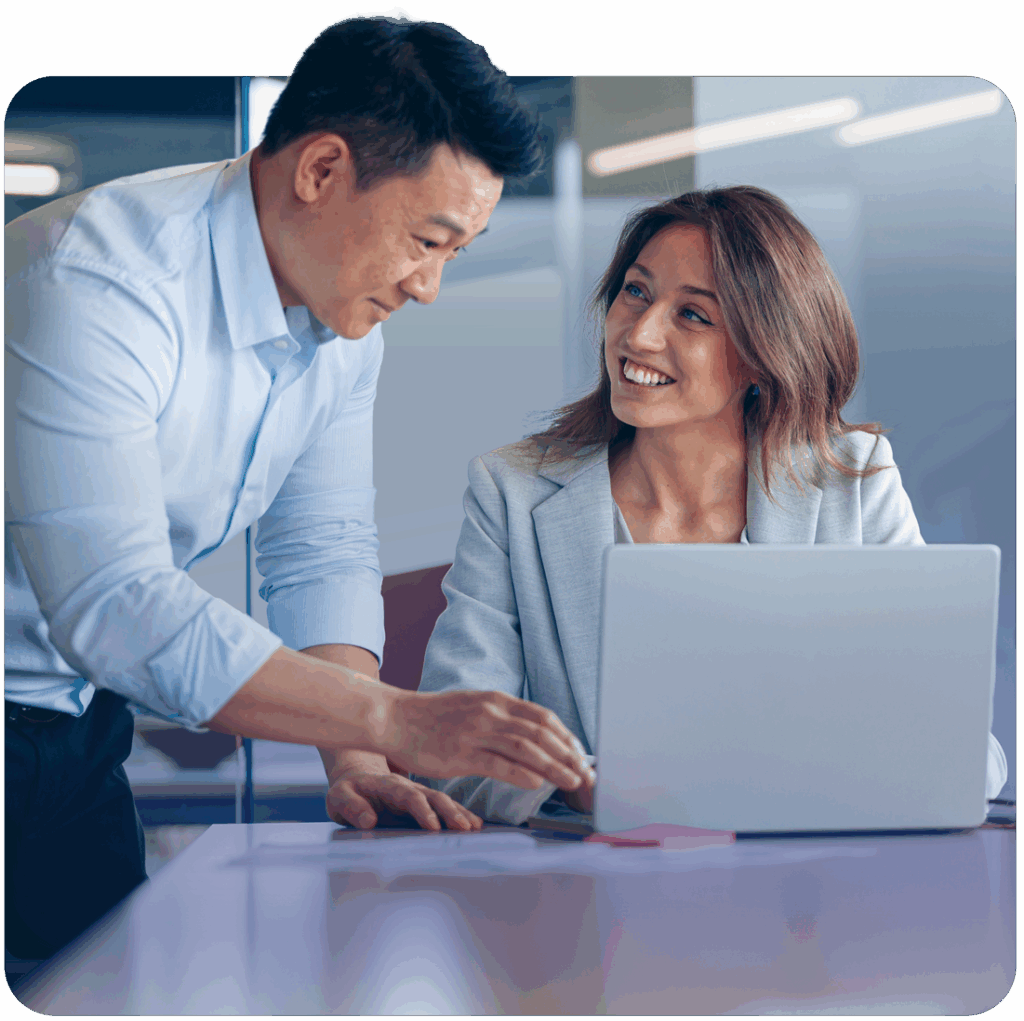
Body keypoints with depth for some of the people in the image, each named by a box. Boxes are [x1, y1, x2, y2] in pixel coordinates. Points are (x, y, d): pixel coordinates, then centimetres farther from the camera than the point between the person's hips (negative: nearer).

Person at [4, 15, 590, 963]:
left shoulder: (346, 314, -2)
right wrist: (393, 720, -38)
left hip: (79, 721, 8)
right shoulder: (94, 286, -29)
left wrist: (354, 762, -15)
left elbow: (321, 553, 1)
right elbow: (114, 607, -36)